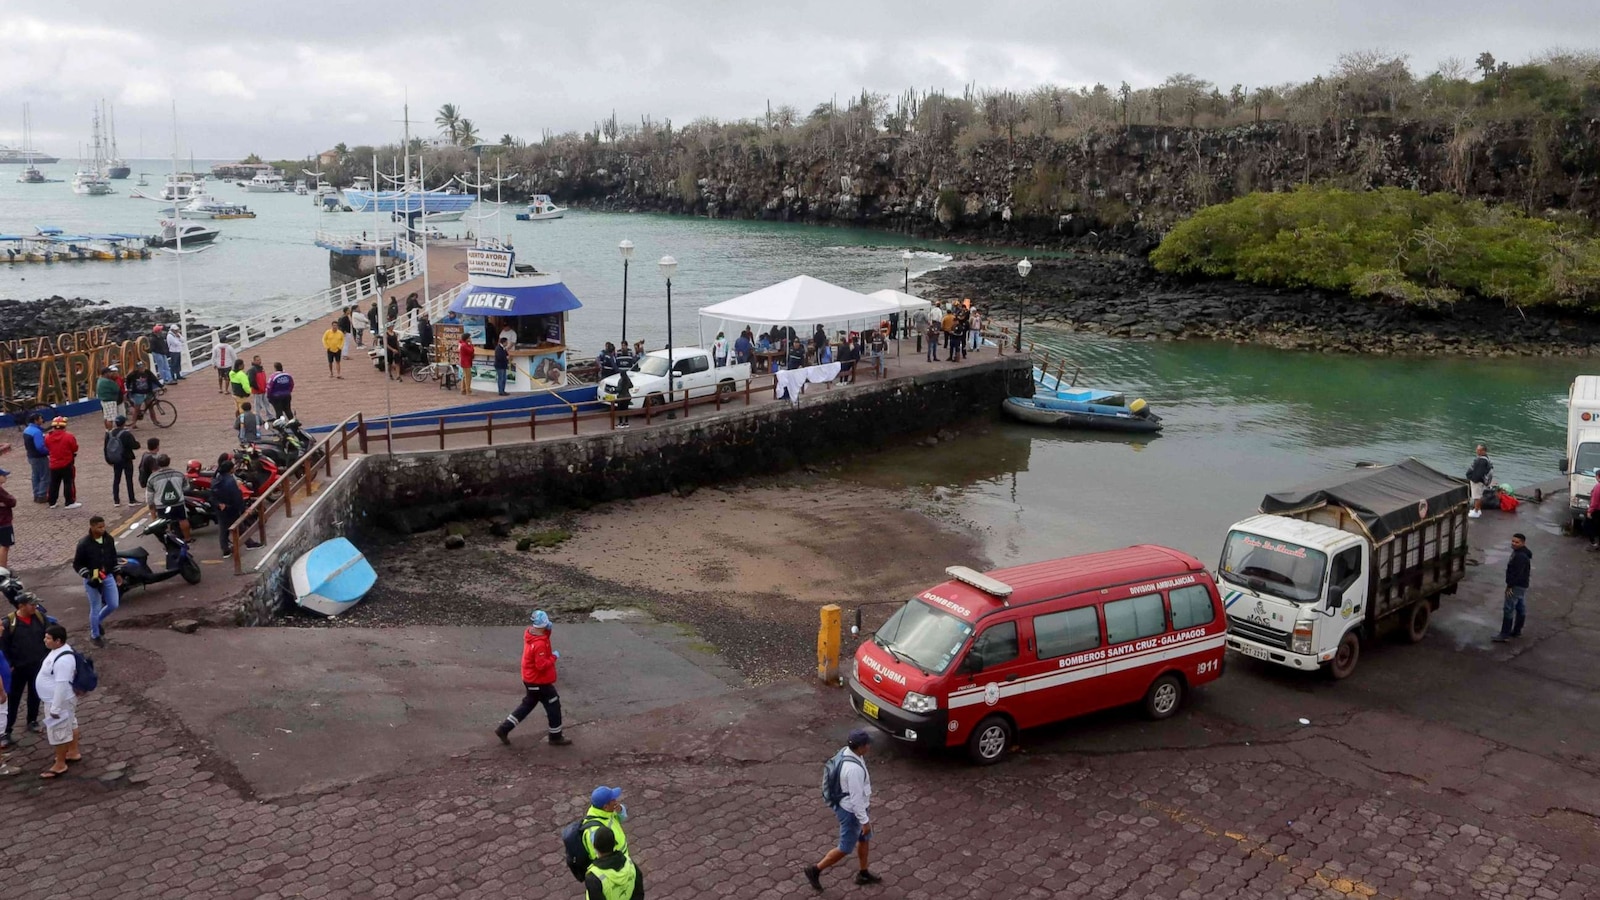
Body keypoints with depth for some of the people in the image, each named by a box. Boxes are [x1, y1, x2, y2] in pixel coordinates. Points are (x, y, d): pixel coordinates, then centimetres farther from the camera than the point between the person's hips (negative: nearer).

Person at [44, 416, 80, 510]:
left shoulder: (48, 437, -3)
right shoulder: (69, 436, -16)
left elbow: (47, 448, 9)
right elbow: (75, 449, -9)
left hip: (53, 465, 4)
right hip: (67, 464, -4)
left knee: (54, 484, 14)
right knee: (68, 483, 1)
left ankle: (52, 502, 20)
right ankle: (70, 502, 1)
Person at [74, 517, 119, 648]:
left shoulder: (109, 539, -4)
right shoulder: (84, 544, -19)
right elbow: (76, 564, -12)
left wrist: (116, 573, 16)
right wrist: (89, 576, -22)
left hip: (108, 577, 5)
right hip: (92, 580, -5)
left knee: (113, 605, 7)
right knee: (96, 608, 4)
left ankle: (99, 620, 37)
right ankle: (94, 636, 22)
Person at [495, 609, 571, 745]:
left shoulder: (528, 632, -5)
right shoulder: (539, 644, -31)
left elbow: (543, 635, 12)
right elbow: (542, 665, -29)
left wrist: (547, 630, -9)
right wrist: (554, 656, -15)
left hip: (530, 679, 9)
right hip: (540, 682, -9)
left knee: (528, 704, 23)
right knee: (554, 706, 9)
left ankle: (503, 729, 24)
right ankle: (556, 737, 23)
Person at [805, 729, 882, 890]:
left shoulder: (846, 752, -7)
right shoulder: (854, 769, -36)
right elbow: (856, 798, -28)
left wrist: (865, 797, 23)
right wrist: (865, 821, -18)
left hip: (848, 805, 9)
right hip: (851, 811, -9)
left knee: (864, 839, 24)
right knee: (845, 848, 9)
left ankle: (864, 874, 41)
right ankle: (815, 870, 21)